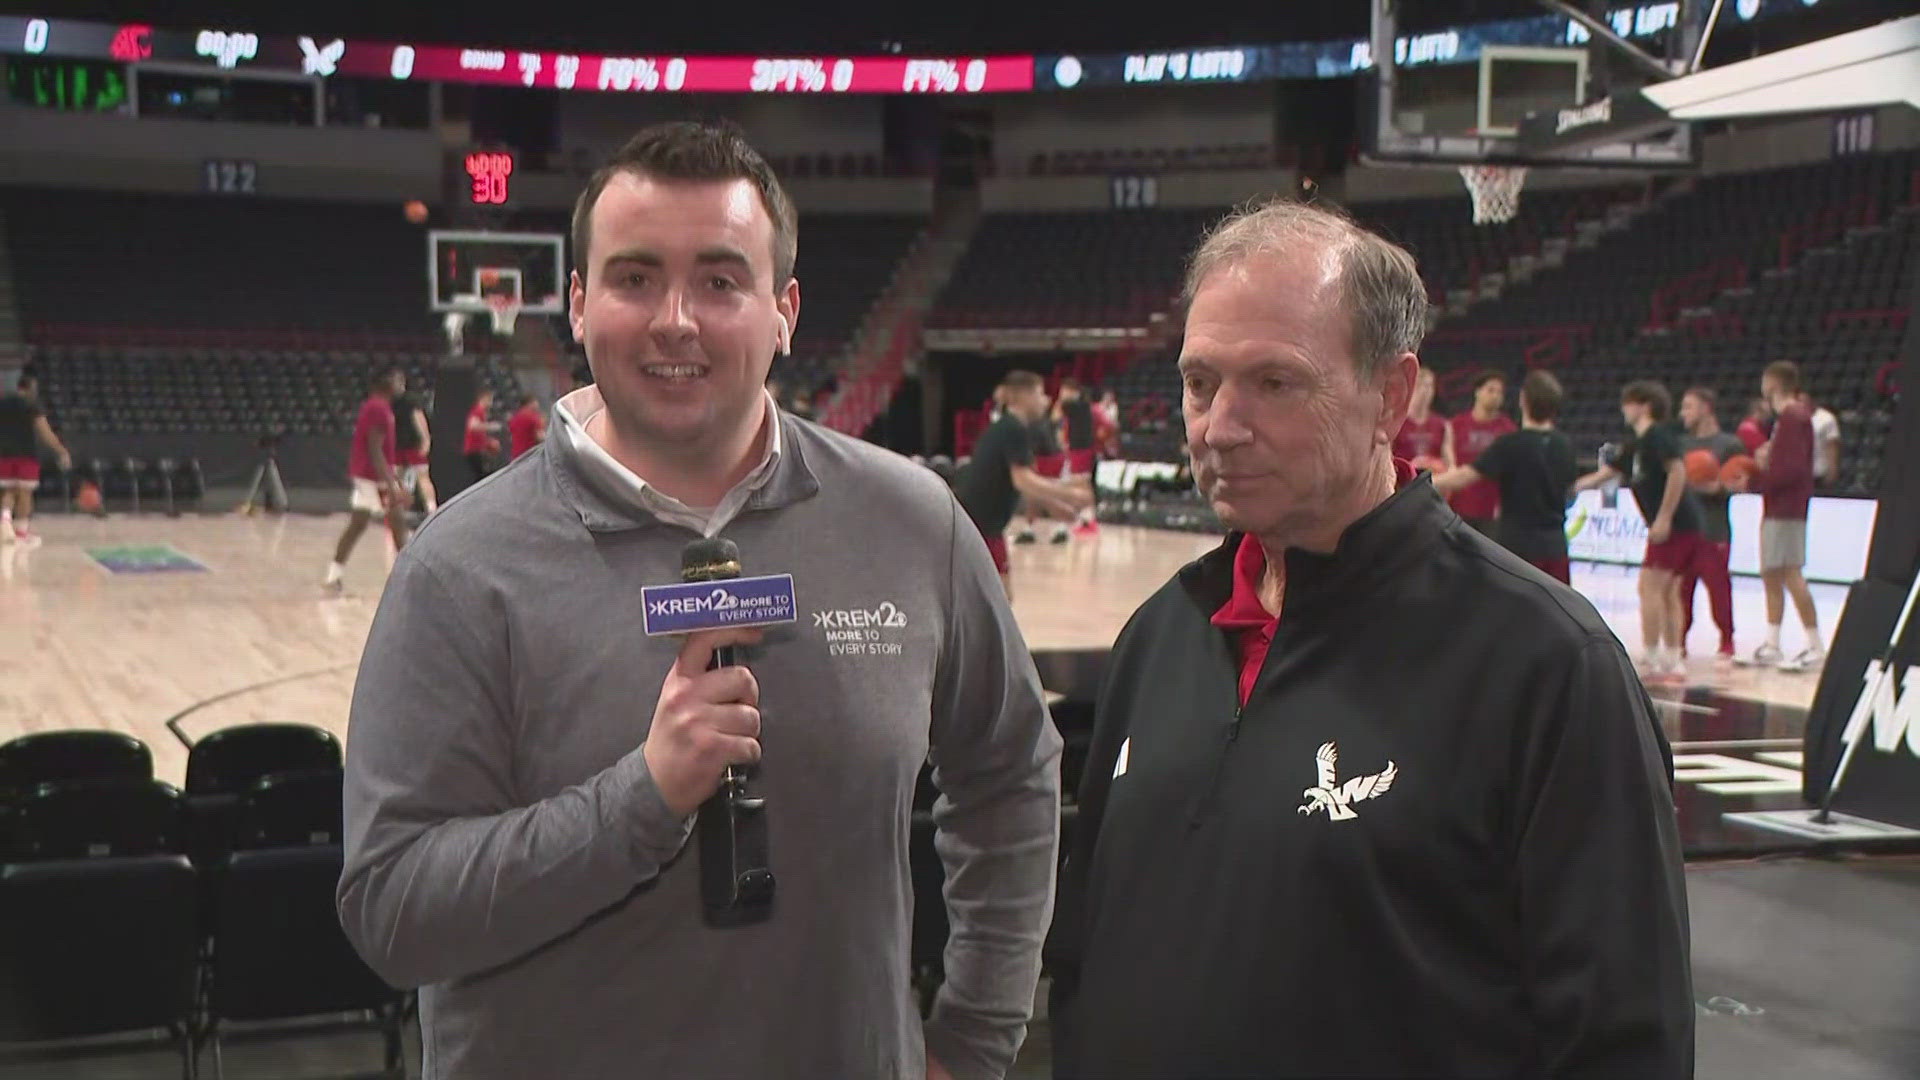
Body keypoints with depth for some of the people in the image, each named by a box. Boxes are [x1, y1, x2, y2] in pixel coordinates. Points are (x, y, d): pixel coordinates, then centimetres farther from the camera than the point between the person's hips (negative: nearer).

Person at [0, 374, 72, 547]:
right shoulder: (32, 405, -4)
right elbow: (45, 432, -11)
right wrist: (62, 452, -10)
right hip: (26, 453, -4)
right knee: (24, 492, 2)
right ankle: (22, 532, 5)